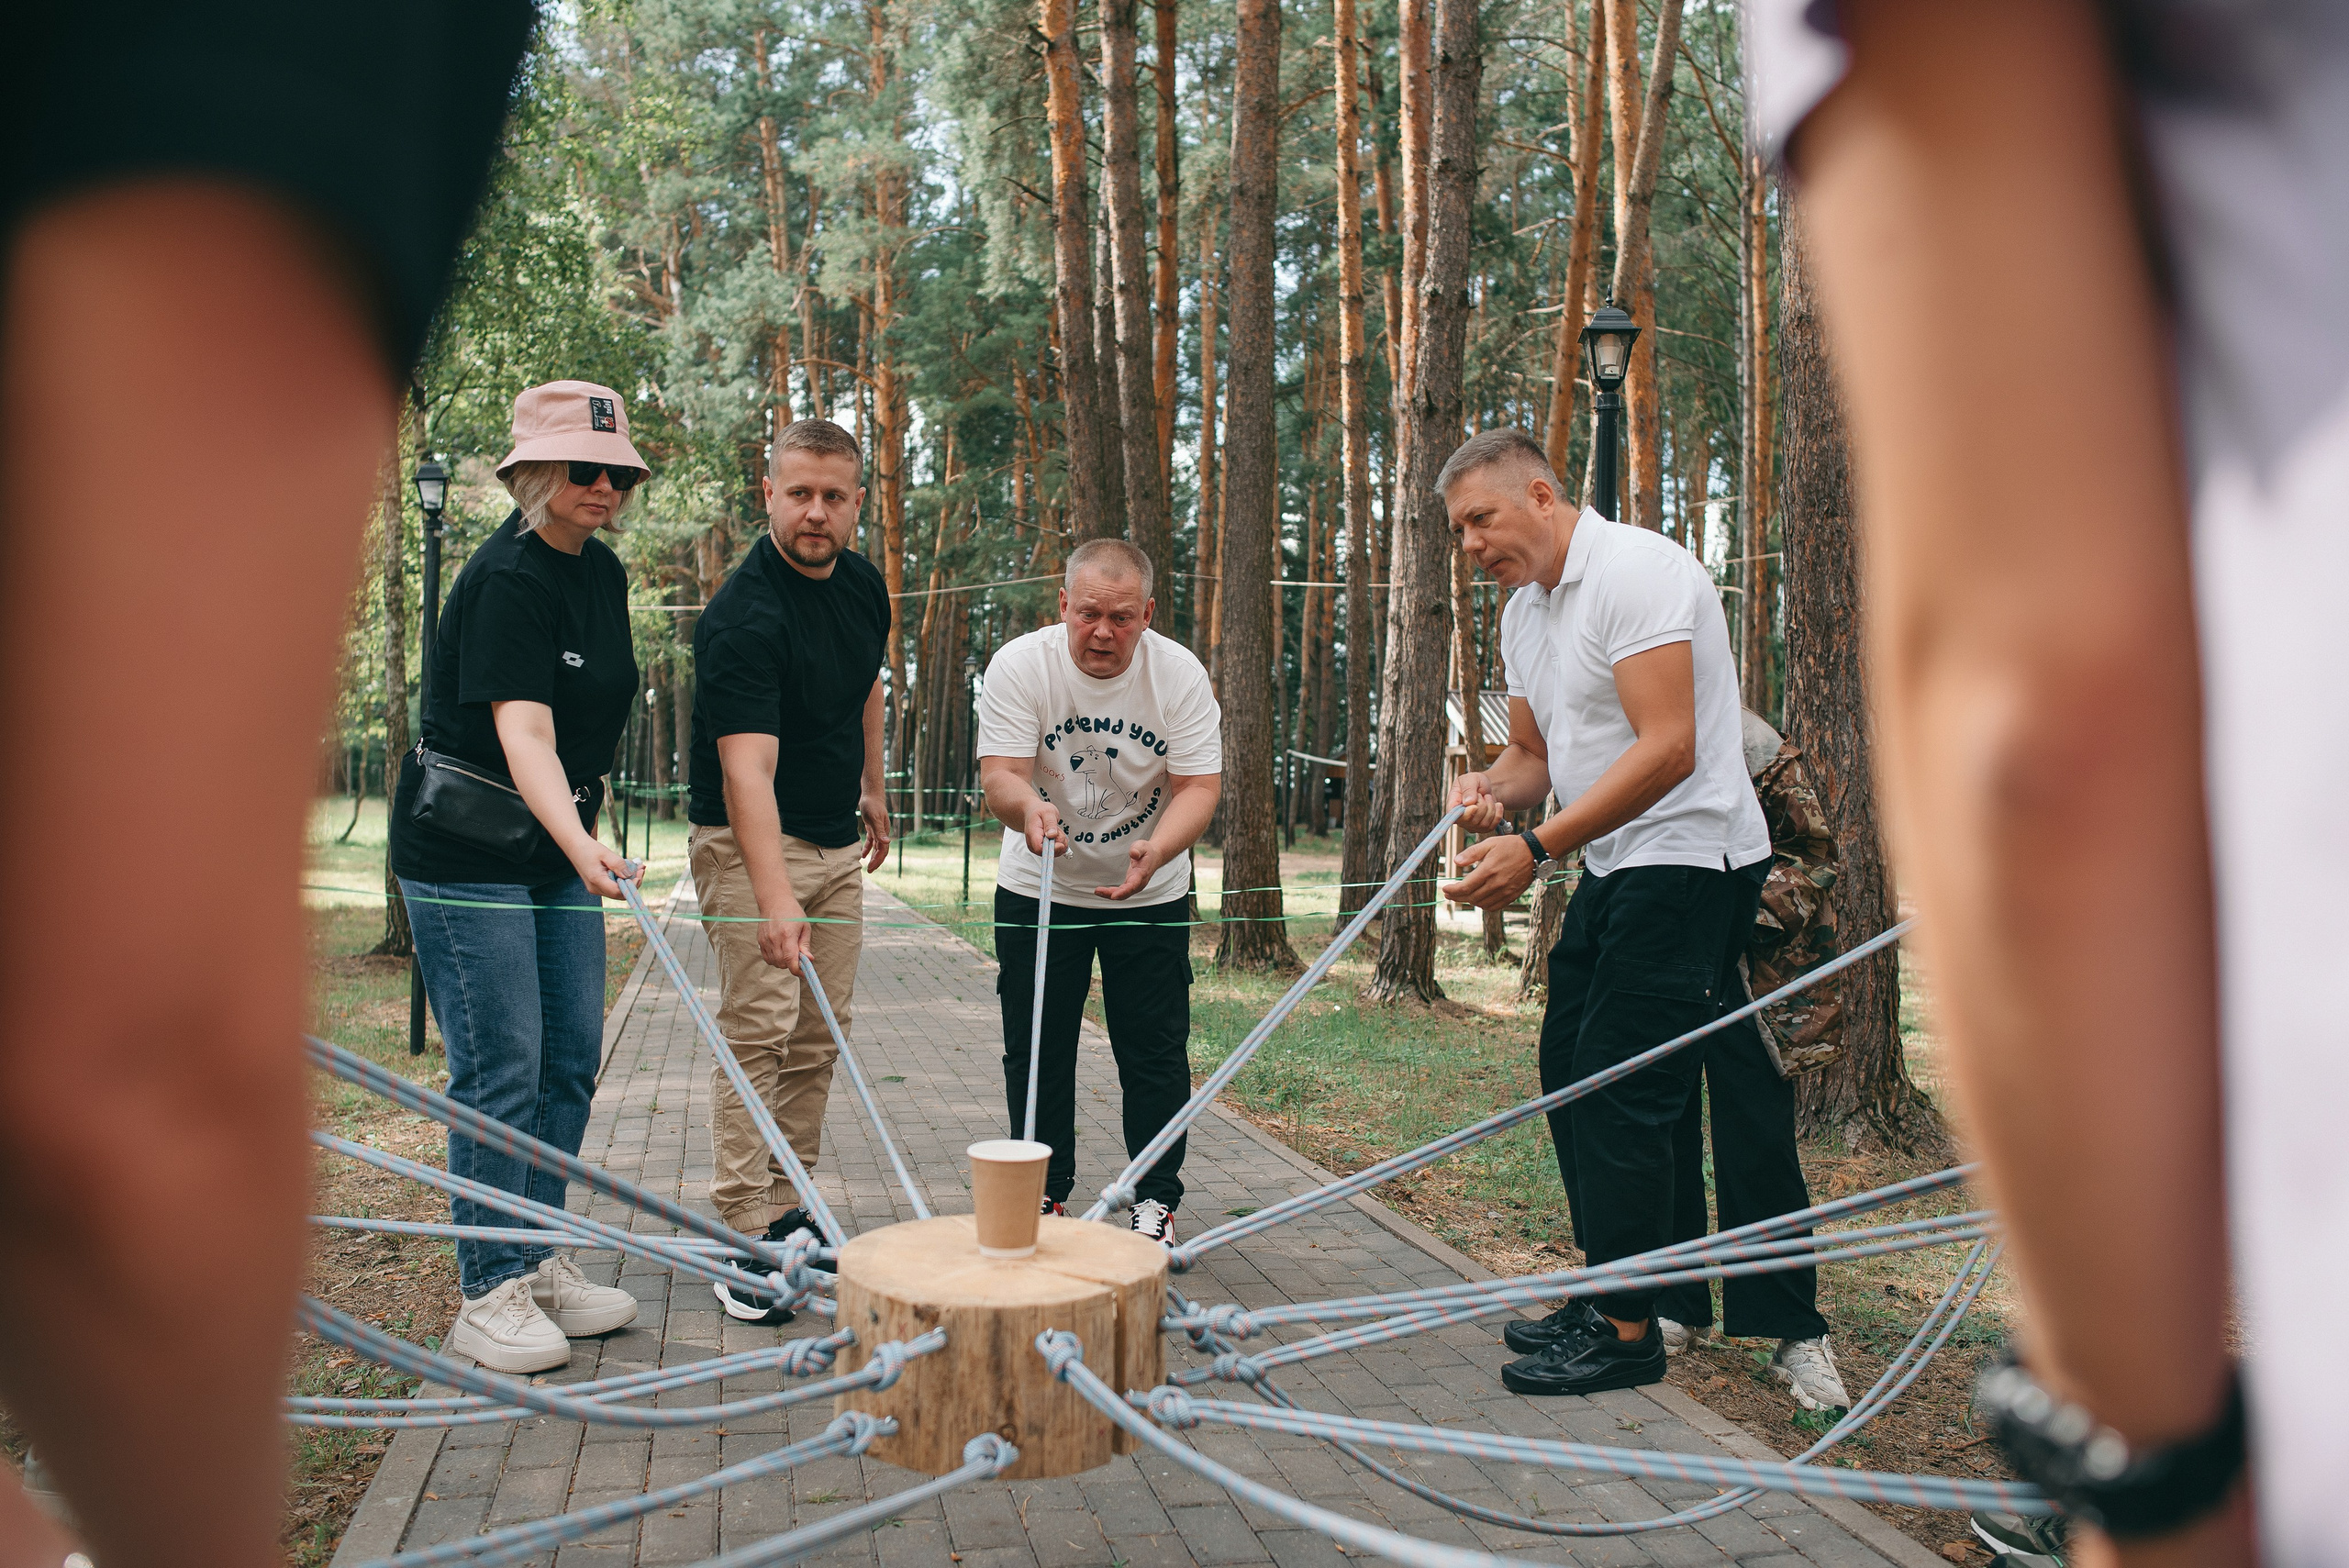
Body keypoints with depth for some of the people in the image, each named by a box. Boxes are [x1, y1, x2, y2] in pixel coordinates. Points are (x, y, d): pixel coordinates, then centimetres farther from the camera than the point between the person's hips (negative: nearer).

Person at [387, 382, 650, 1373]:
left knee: (572, 1058, 9)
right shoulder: (506, 579, -18)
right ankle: (489, 1296, 6)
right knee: (501, 1069, -6)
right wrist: (583, 844, -45)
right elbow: (522, 731, -31)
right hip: (464, 853, -8)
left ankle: (538, 1263, 21)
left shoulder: (605, 573, 8)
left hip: (556, 846, 8)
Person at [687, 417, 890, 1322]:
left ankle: (787, 1212, 20)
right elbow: (747, 770, -35)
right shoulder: (742, 616, -24)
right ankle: (744, 1242, -5)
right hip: (749, 842, -7)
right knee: (757, 1031, -11)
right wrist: (774, 899, -45)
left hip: (840, 843, 7)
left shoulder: (864, 584, 2)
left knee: (820, 1037, 9)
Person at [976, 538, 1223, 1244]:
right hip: (1038, 889, 0)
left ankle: (1156, 1199, 17)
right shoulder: (1018, 665, -15)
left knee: (1155, 1052, 2)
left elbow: (1199, 786, -17)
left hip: (1151, 895, 0)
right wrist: (1030, 807, -46)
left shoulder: (1181, 674, -13)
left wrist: (1155, 850, -37)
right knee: (1036, 1050, 7)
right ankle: (1044, 1193, 23)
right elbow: (999, 775, -22)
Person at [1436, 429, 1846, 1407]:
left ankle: (1625, 1329, 4)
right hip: (1614, 872, 10)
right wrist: (1491, 788, -5)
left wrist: (1537, 849, -26)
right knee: (1571, 1070, 11)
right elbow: (1534, 753, 19)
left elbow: (1668, 750, -24)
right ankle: (1611, 1297, 24)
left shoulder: (1638, 571, -15)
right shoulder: (1524, 610, 14)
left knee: (1621, 1083, -9)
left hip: (1690, 859, -10)